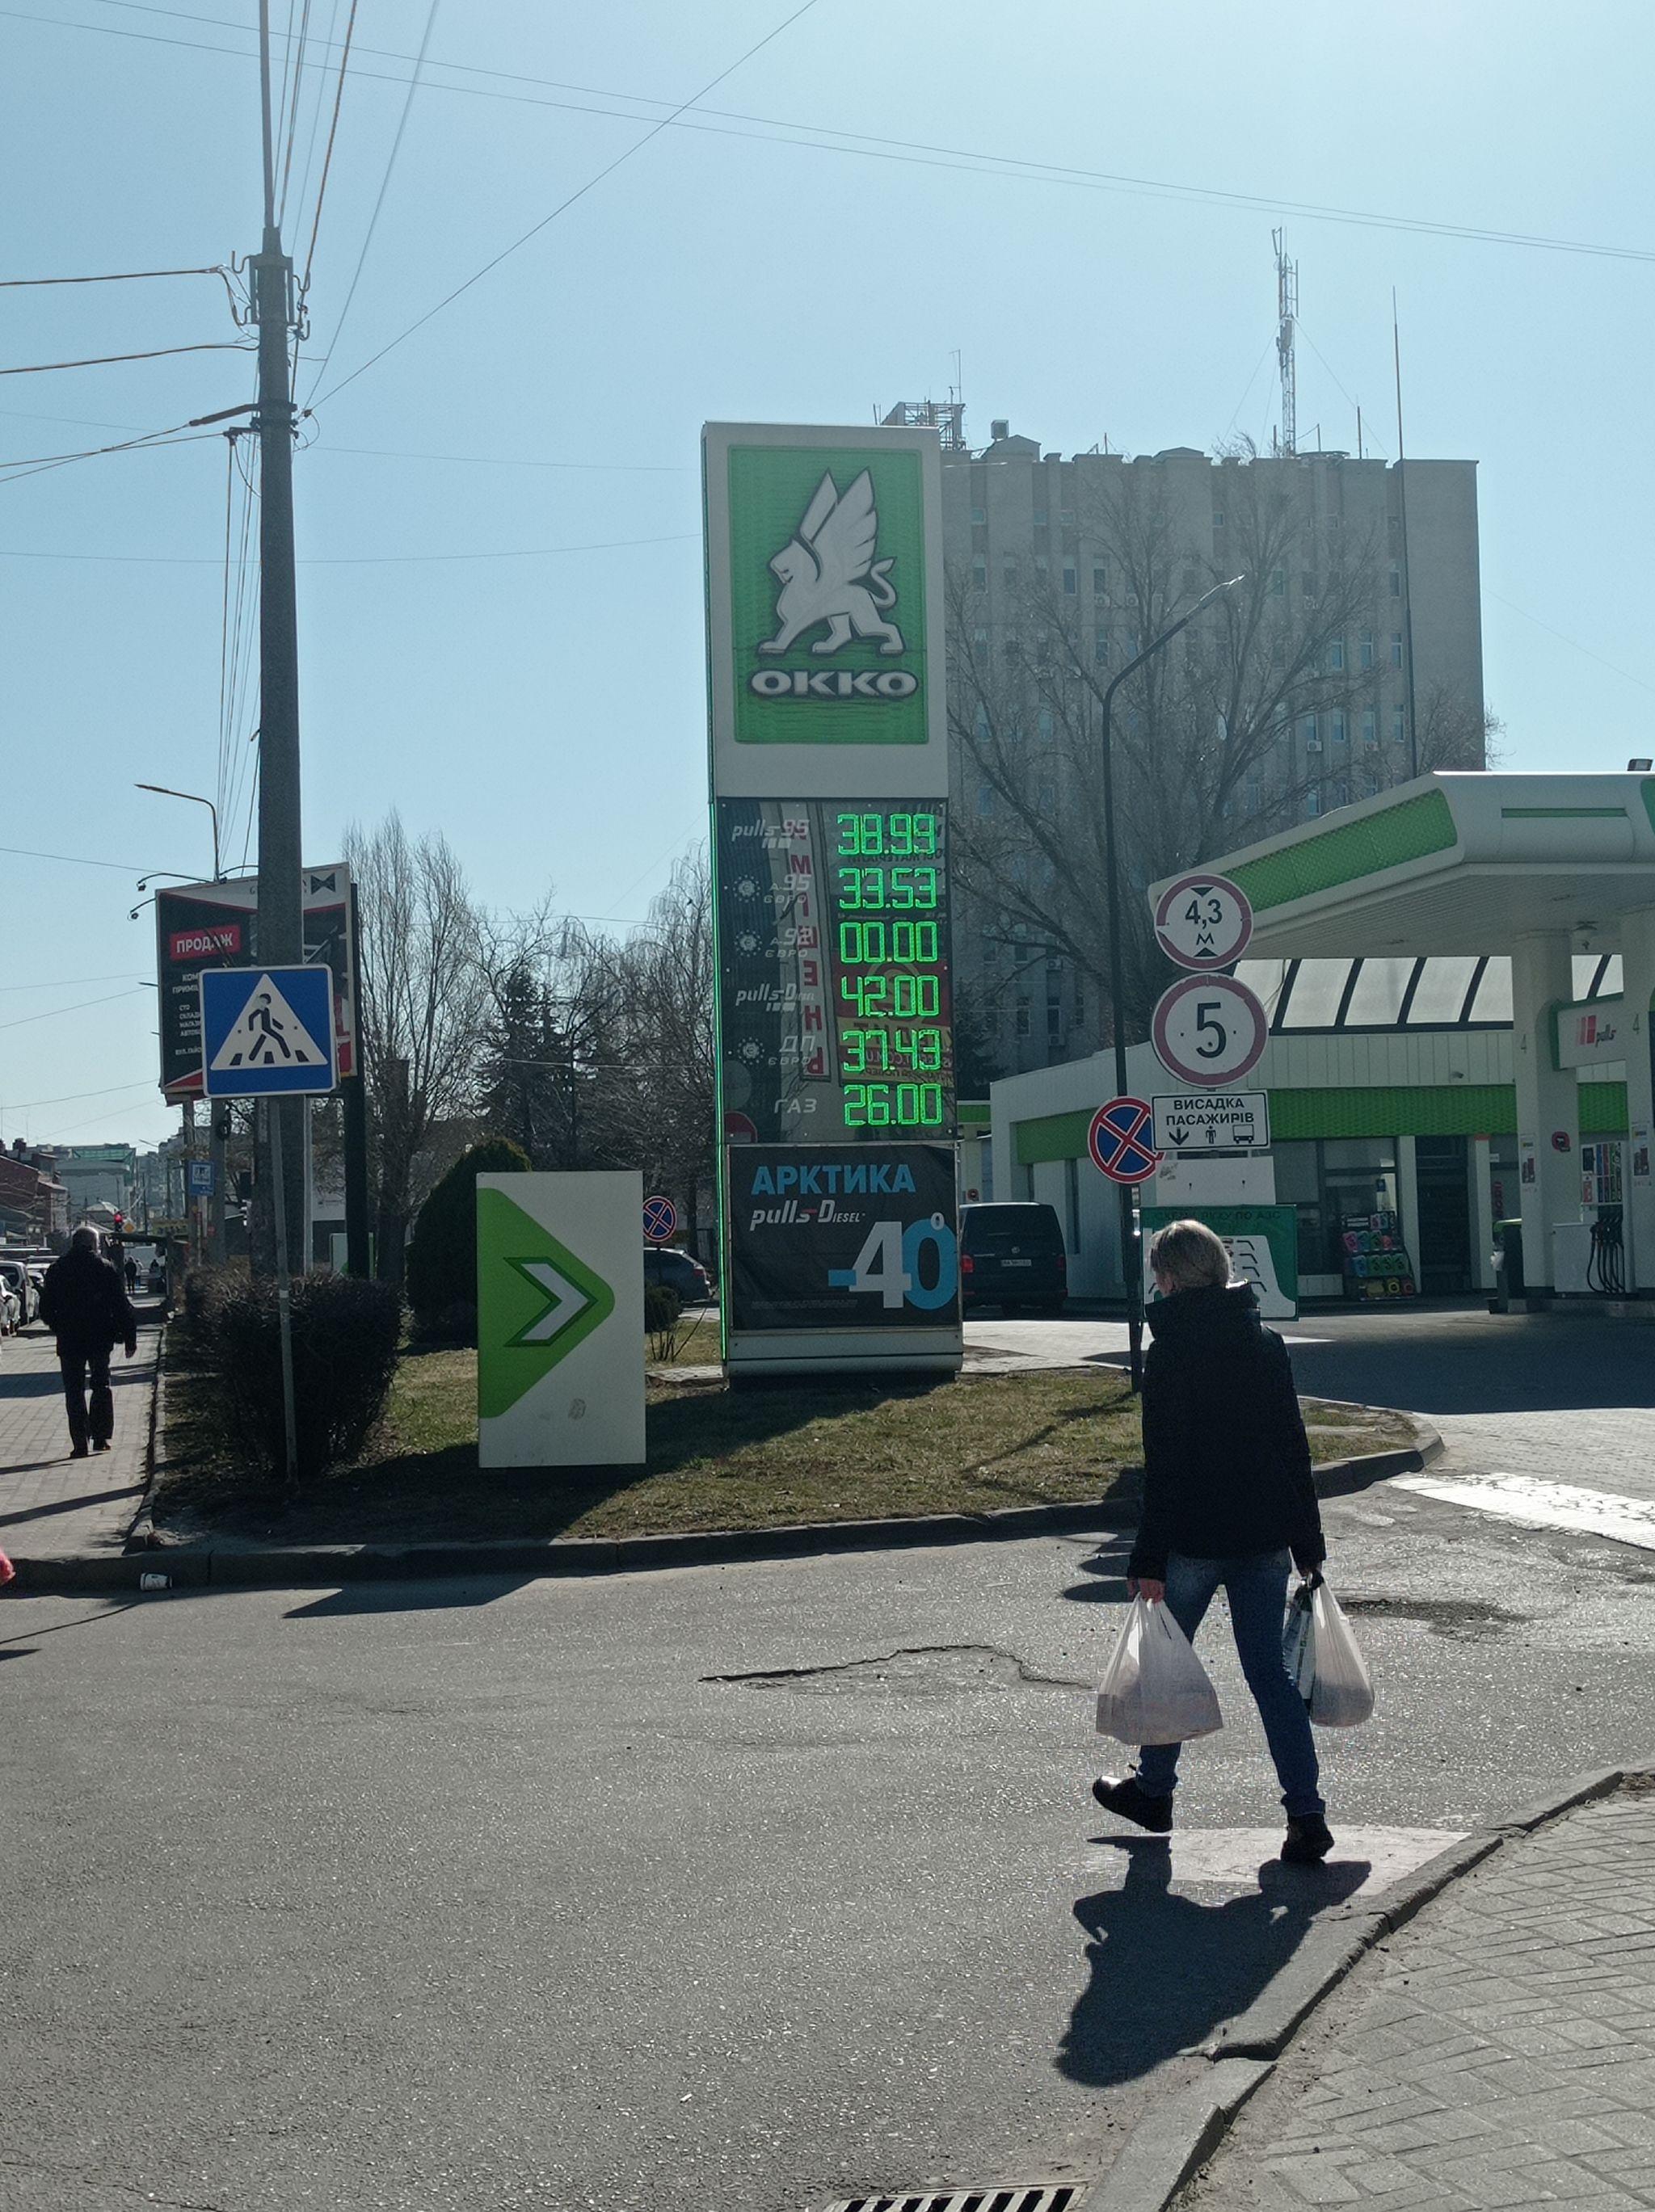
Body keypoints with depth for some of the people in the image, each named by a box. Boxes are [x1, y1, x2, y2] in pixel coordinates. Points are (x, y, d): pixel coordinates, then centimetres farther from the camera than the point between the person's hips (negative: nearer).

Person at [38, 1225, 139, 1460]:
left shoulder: (57, 1269, 2)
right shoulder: (104, 1268, -3)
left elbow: (46, 1310, 6)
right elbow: (122, 1306, -4)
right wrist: (130, 1339, 2)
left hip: (69, 1341, 1)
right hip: (100, 1339, 0)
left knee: (74, 1392, 4)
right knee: (101, 1386, 14)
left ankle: (80, 1443, -2)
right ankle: (100, 1438, 9)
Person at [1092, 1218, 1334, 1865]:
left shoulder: (1169, 1355, -11)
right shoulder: (1268, 1344, 5)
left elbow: (1162, 1467, -14)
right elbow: (1296, 1452, 8)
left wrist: (1148, 1561, -12)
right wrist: (1308, 1545, 14)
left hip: (1193, 1540, -4)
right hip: (1265, 1538, 5)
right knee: (1270, 1671, 6)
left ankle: (1153, 1791, 31)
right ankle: (1306, 1816, -3)